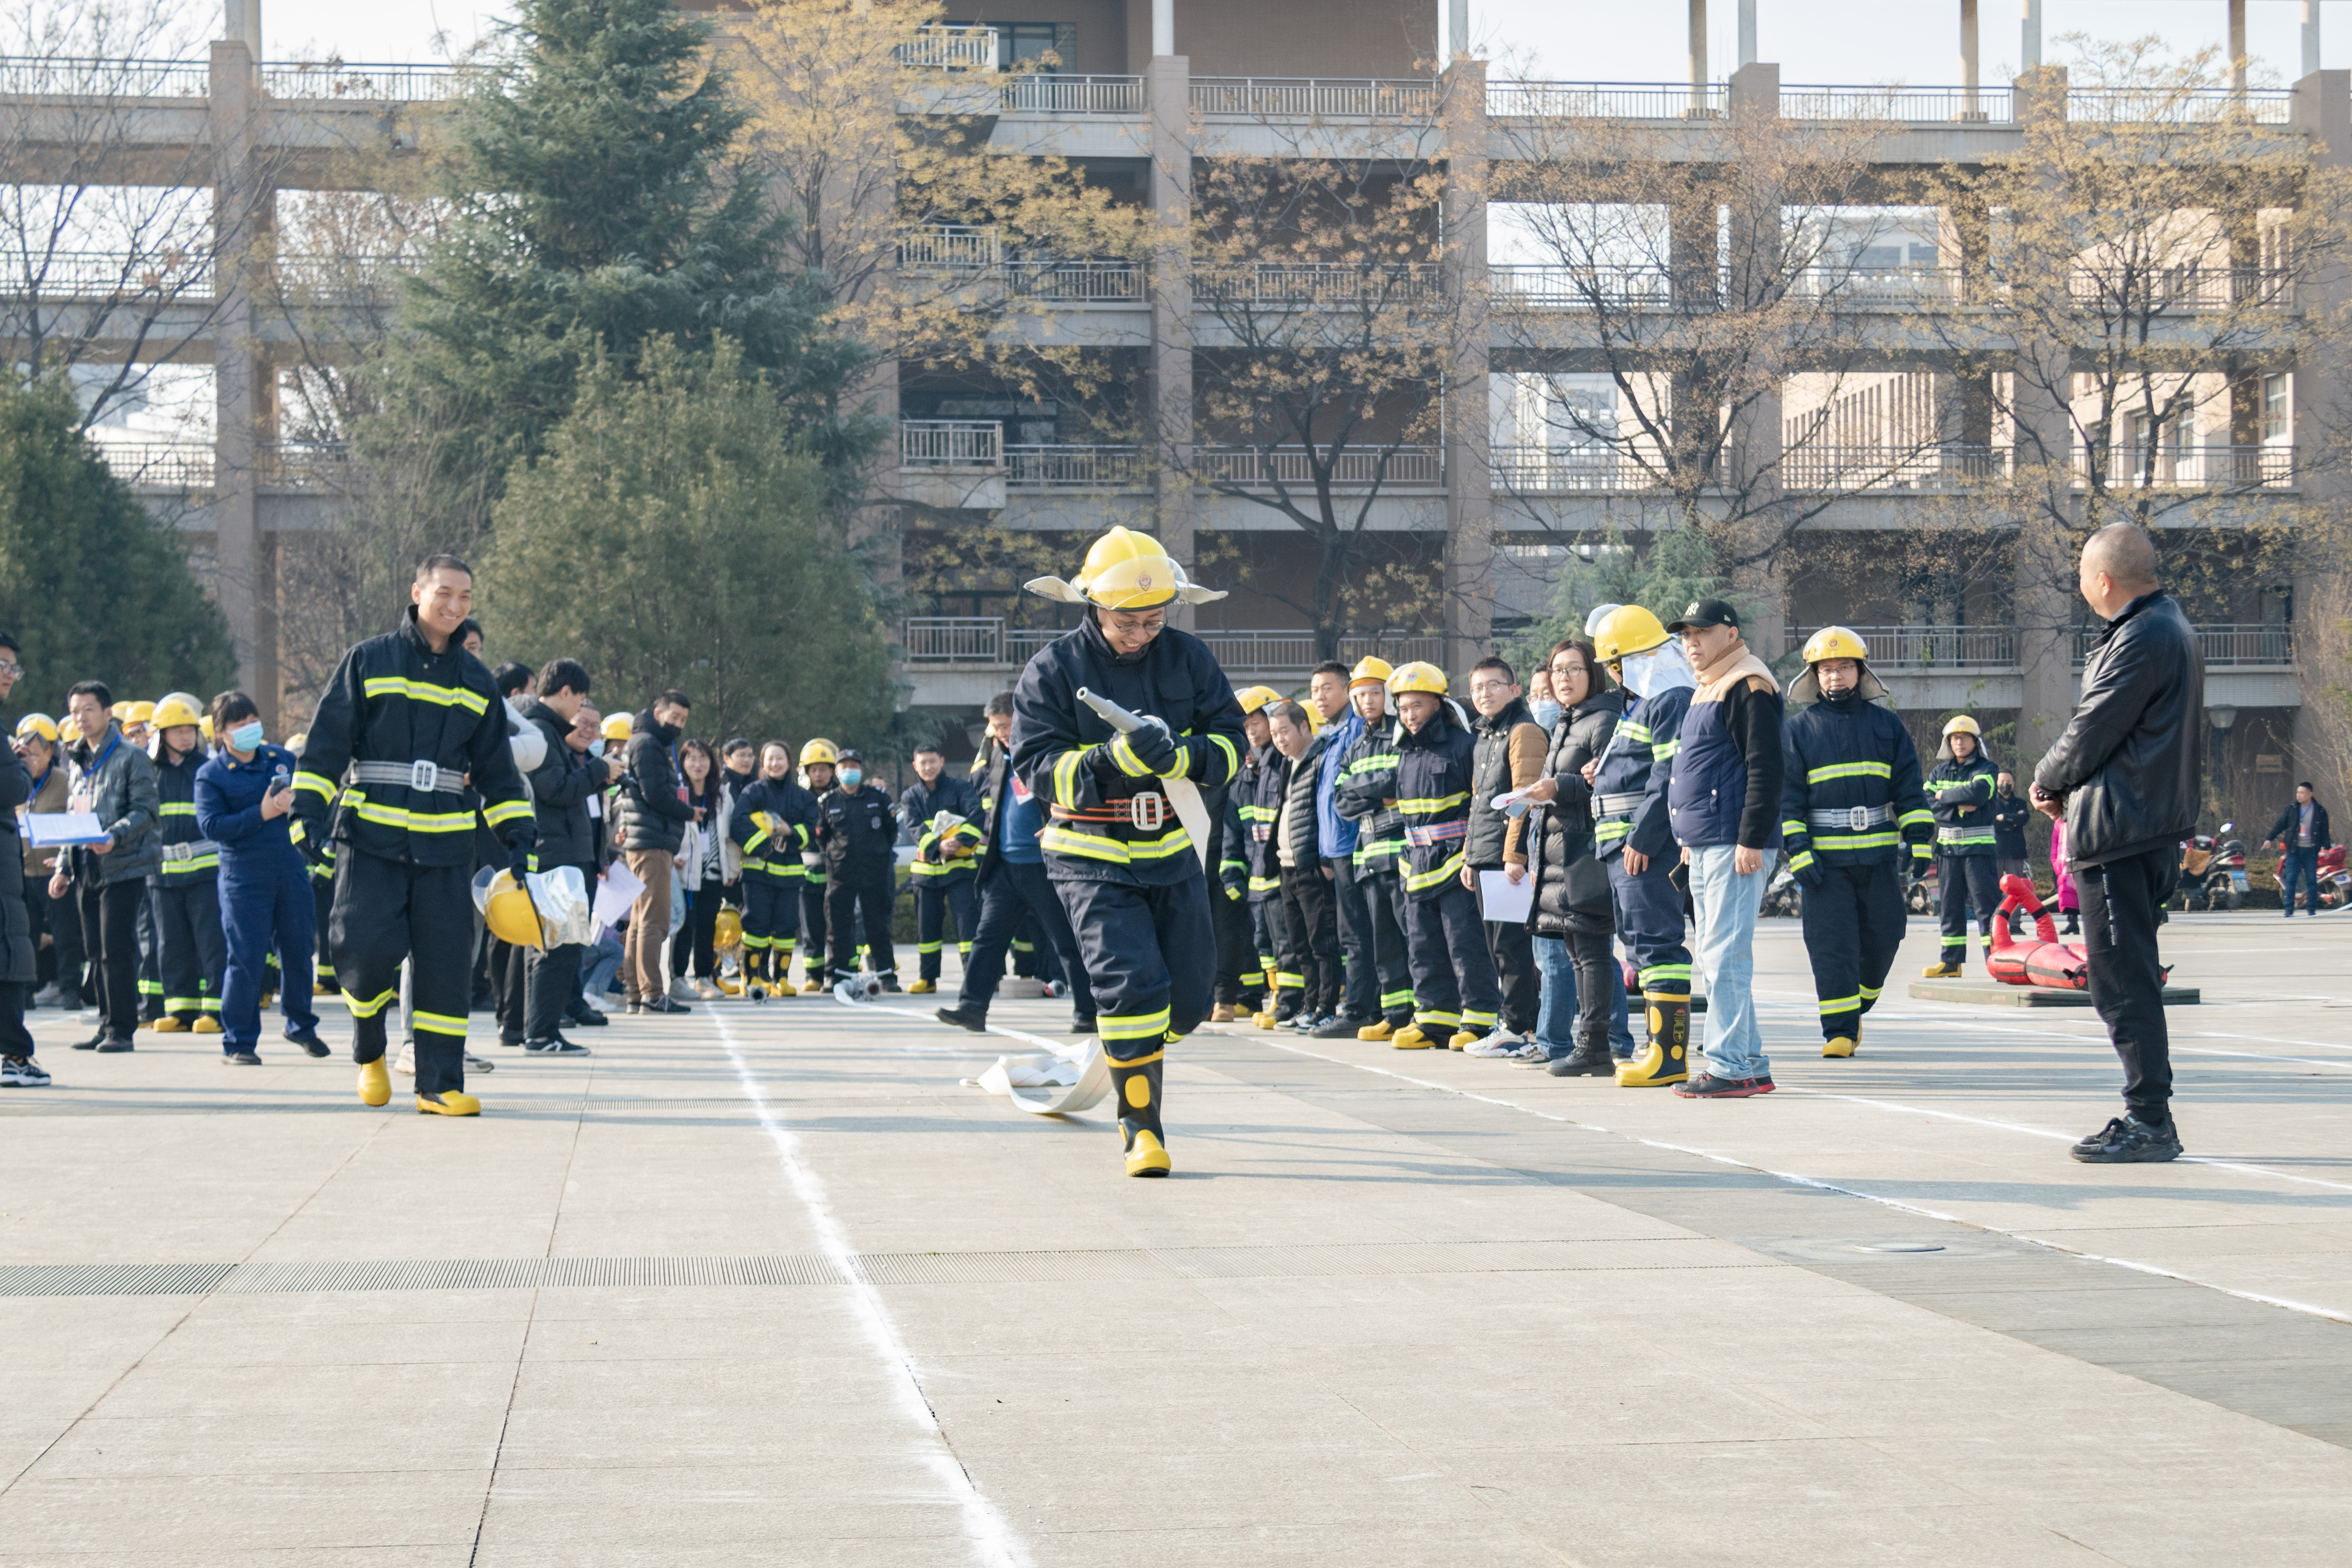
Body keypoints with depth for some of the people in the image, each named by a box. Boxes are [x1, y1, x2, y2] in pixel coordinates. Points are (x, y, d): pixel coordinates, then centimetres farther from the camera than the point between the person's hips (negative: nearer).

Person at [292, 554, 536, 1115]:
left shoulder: (476, 681, 14)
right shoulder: (368, 661, 3)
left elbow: (496, 769, 19)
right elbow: (326, 742, 2)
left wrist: (519, 835, 11)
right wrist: (309, 811, -8)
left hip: (445, 844, 3)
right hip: (372, 837, -3)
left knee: (446, 962, -2)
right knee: (369, 948, -13)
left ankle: (440, 1085, 6)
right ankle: (368, 1050, 16)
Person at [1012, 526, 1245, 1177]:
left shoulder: (1188, 658, 0)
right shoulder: (1053, 670, -9)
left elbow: (1231, 743, 0)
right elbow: (1038, 768, -13)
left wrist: (1180, 756, -22)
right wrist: (1112, 759, -29)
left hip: (1173, 853, 4)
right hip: (1093, 859, -4)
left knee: (1188, 999, 8)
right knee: (1132, 985, -18)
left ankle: (1130, 1056, 39)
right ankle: (1142, 1128, -6)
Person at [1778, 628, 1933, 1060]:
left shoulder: (1886, 725, 10)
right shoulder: (1797, 730, 4)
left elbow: (1910, 788, 10)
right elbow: (1788, 796, 1)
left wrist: (1917, 840, -1)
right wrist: (1798, 852, -8)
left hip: (1880, 856, 2)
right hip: (1824, 858, -2)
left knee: (1881, 939, 7)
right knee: (1831, 943, -8)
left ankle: (1854, 1009, 27)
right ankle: (1839, 1029, -5)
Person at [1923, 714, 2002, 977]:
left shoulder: (1986, 769, -1)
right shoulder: (1940, 772, 13)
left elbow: (1976, 793, -21)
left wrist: (1944, 796, -8)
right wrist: (1957, 807, -13)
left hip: (1978, 846, -5)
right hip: (1947, 844, 5)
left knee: (1986, 902, -9)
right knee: (1950, 905, 9)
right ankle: (1951, 961, 14)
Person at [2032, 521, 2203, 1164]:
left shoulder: (2142, 639, -17)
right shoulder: (2169, 626, 17)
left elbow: (2092, 731, -16)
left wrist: (2047, 780, 3)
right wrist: (2068, 785, 9)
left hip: (2119, 831, -11)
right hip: (2155, 826, 11)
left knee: (2122, 982, -8)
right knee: (2131, 978, 15)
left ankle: (2149, 1121, -7)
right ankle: (2149, 1116, 19)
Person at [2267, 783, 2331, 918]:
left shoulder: (2320, 812, 3)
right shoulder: (2292, 808, 5)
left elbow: (2325, 832, 7)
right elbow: (2280, 824, 8)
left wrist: (2326, 847, -3)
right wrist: (2269, 838, 2)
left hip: (2310, 851, 0)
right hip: (2294, 850, 0)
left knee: (2312, 881, 3)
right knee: (2290, 880, -4)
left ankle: (2312, 910, 11)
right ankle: (2289, 910, -2)